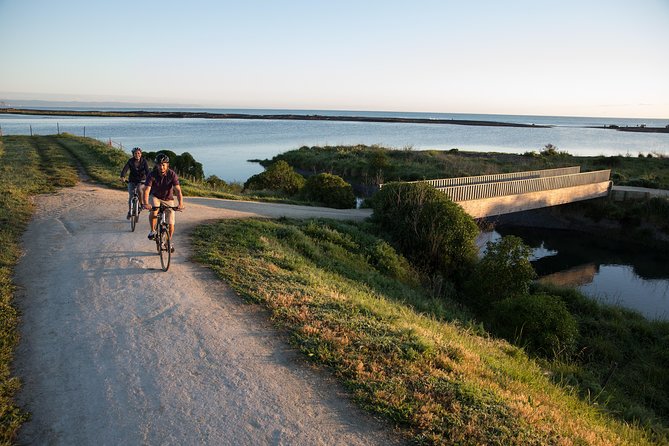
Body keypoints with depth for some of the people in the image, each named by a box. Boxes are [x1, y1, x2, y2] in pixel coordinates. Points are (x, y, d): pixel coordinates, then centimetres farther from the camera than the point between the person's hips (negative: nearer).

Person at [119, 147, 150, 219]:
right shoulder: (130, 161, -9)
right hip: (132, 180, 1)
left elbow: (147, 170, -22)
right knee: (131, 196, -6)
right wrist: (122, 177, -42)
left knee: (139, 189, -32)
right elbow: (125, 169, -22)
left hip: (141, 180, -1)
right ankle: (130, 211, 15)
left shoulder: (144, 161, -10)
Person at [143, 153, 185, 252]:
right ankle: (152, 231, -7)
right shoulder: (152, 175, -23)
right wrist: (146, 203, -49)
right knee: (153, 212, -33)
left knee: (171, 223, -4)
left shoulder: (172, 174, -22)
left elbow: (178, 190, -31)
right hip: (155, 196, -1)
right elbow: (146, 190, -32)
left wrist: (181, 203, -47)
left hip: (168, 198, 1)